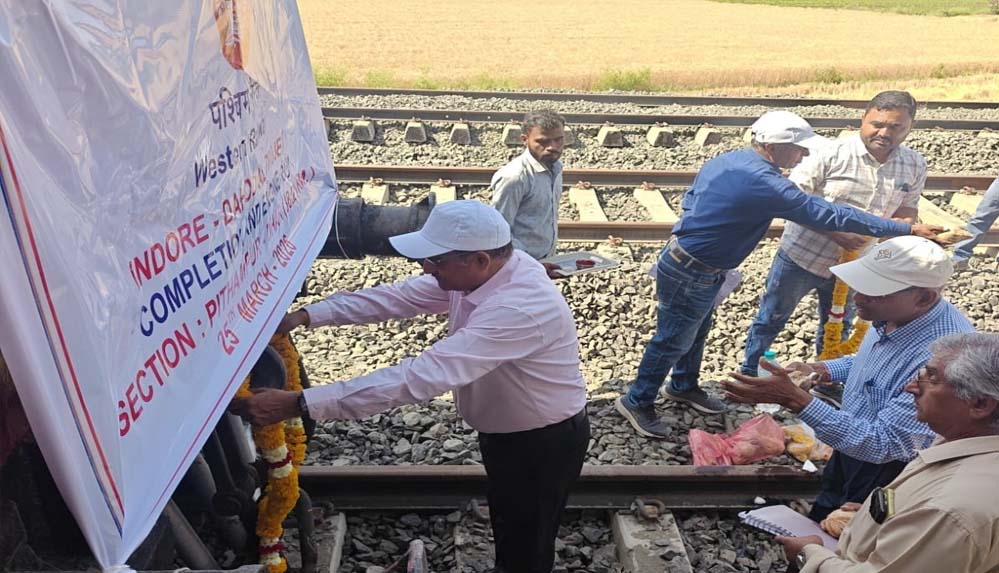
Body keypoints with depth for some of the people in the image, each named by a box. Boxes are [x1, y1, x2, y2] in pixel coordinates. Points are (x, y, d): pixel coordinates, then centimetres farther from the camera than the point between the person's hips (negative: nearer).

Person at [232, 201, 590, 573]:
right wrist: (306, 315, -12)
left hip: (543, 443, -8)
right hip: (504, 432, 8)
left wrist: (298, 404, -42)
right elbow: (398, 296, -4)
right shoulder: (486, 270, -12)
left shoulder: (519, 307, -40)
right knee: (508, 528, 30)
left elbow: (420, 378, -44)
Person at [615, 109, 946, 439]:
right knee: (674, 341, 6)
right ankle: (637, 402, 23)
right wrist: (906, 229, -17)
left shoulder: (724, 160, 1)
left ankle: (683, 387, 44)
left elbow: (689, 200, 13)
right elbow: (830, 215, -24)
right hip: (689, 275, -9)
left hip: (684, 259, 9)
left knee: (697, 331, 24)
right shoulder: (765, 185, -27)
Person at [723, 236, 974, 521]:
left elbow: (882, 444, -35)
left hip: (889, 468, -7)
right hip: (853, 445, 7)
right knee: (818, 521, 27)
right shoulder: (896, 313, -11)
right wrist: (819, 370, -6)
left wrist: (794, 399, -41)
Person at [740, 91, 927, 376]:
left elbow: (907, 208, 11)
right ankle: (748, 372, 31)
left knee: (836, 329, 22)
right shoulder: (832, 153, -18)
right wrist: (834, 231, -27)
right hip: (801, 256, -4)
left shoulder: (915, 165, -2)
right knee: (771, 318, 12)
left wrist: (905, 223, -15)